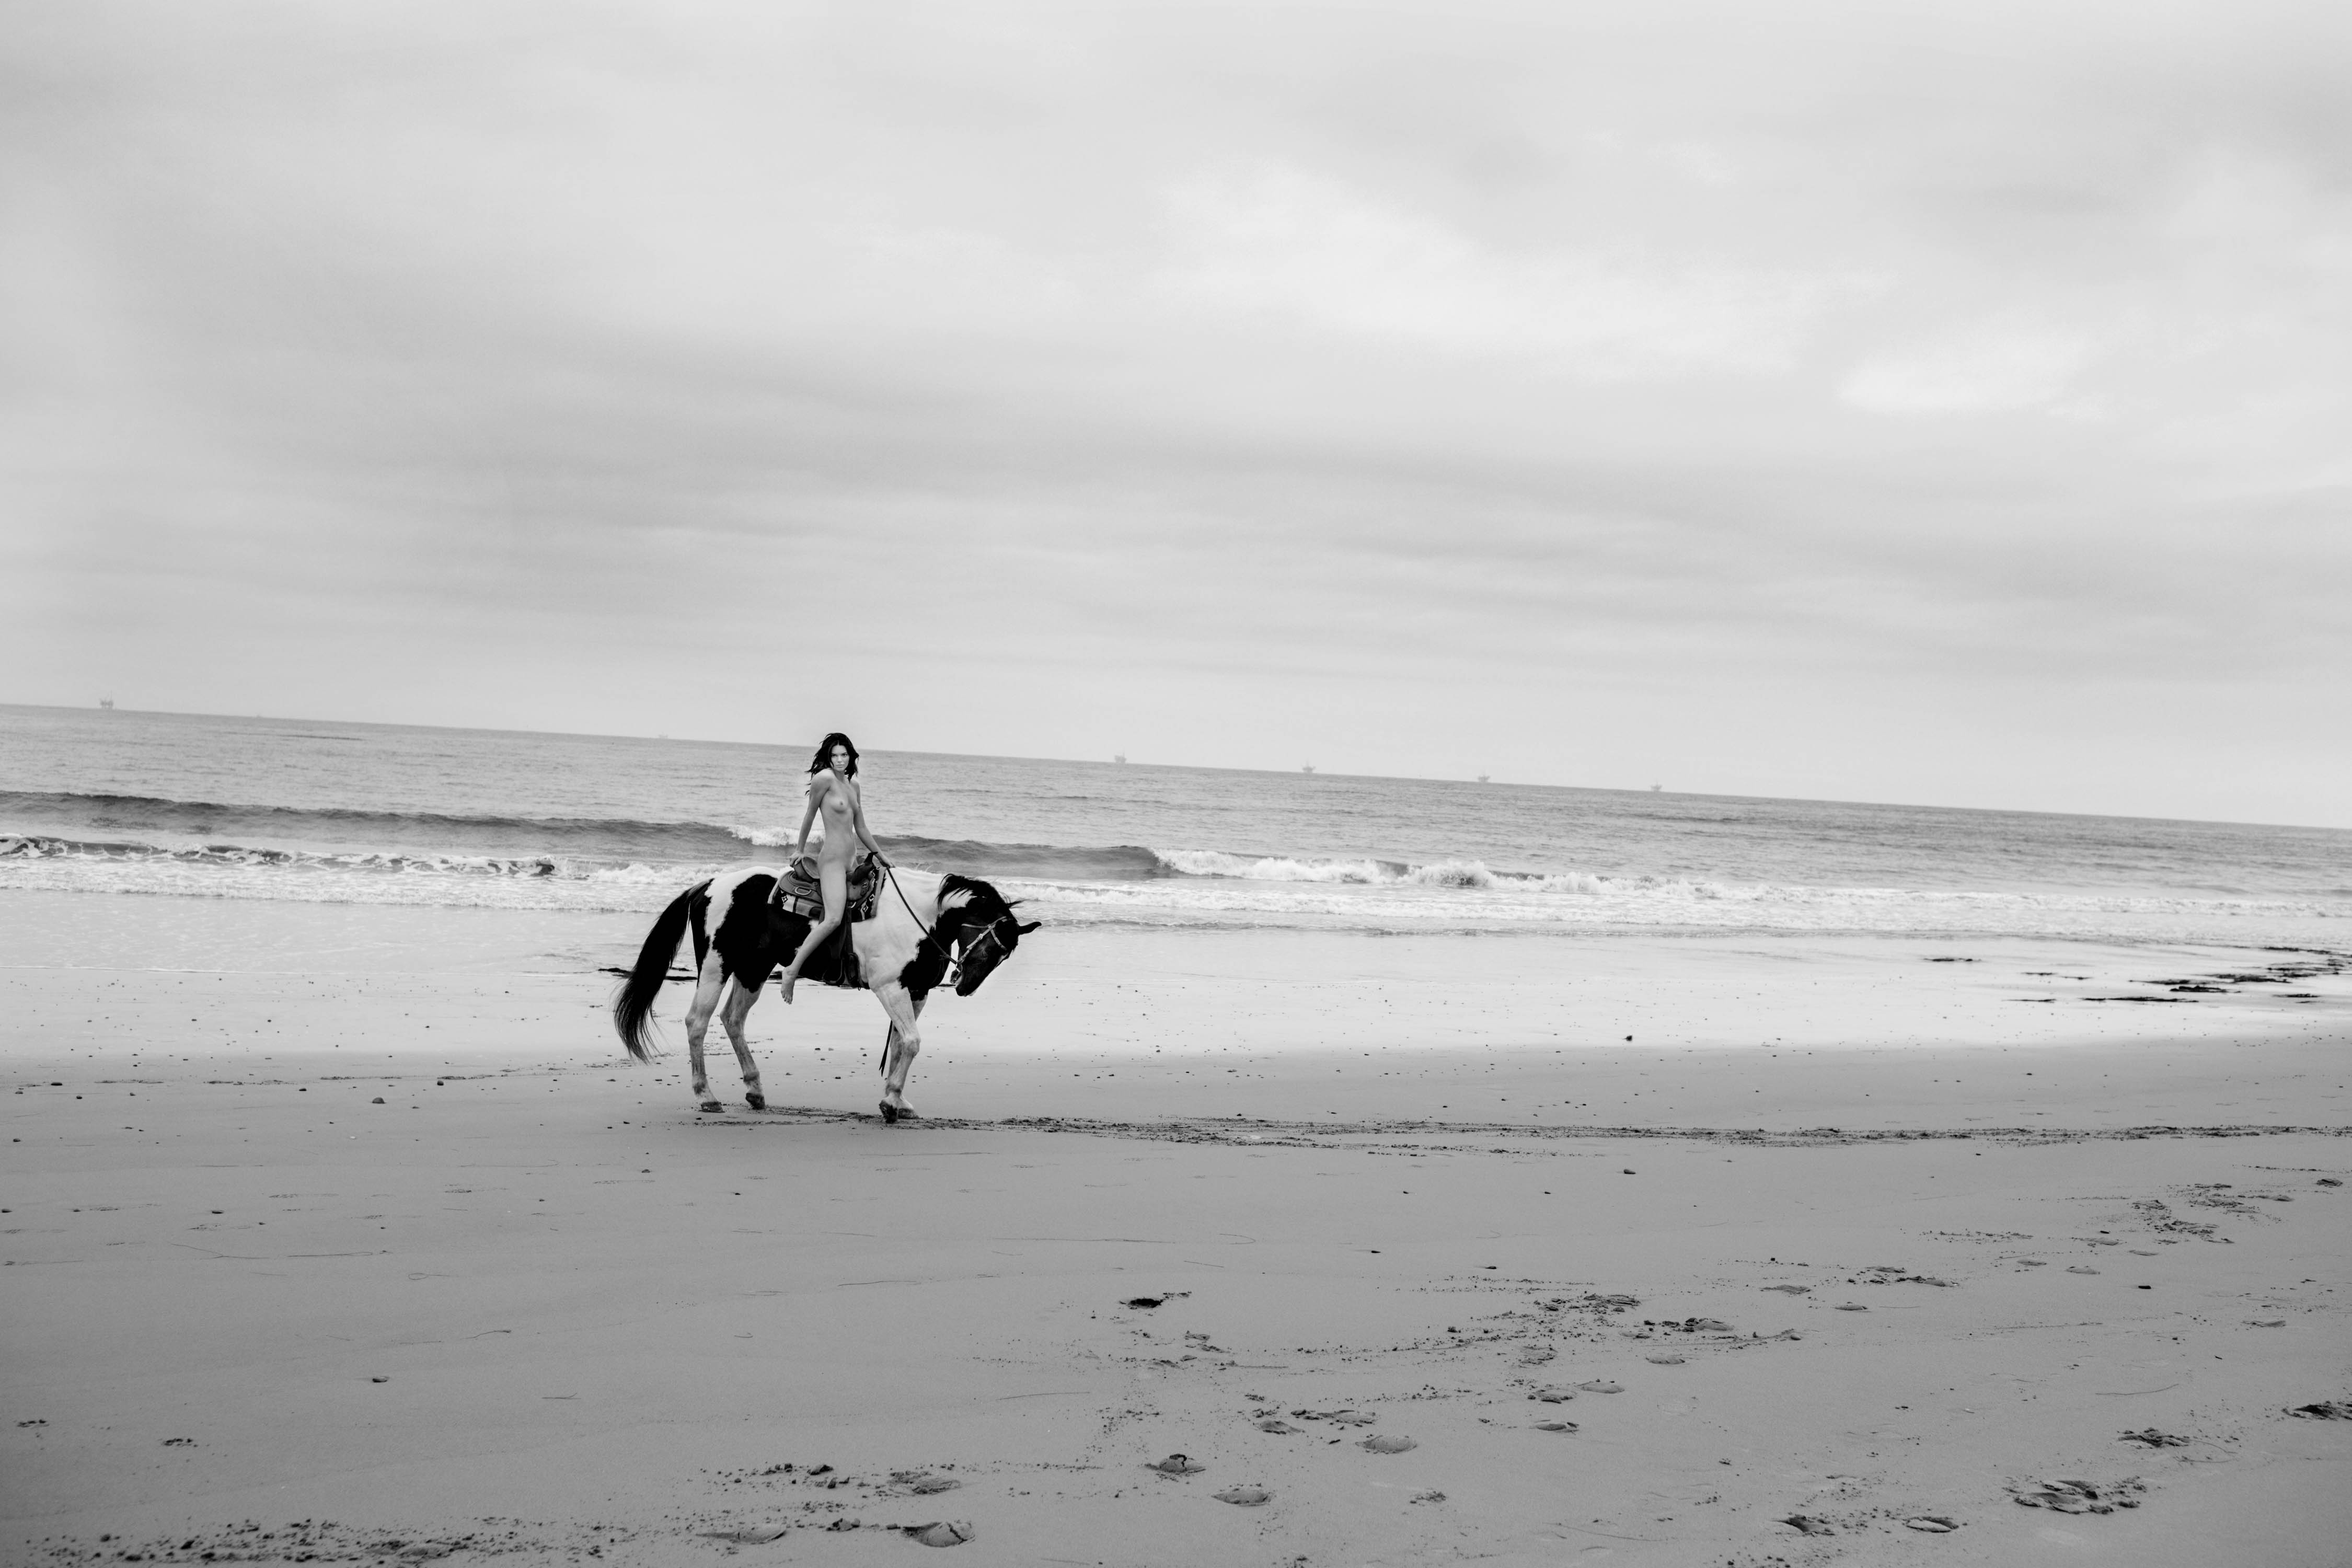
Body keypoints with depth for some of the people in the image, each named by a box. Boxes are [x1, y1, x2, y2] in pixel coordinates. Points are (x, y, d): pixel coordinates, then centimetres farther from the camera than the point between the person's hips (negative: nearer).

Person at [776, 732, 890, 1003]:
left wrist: (879, 853, 20)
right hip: (832, 858, -9)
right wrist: (800, 850, 8)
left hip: (849, 860, 9)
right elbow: (810, 815, 1)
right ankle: (793, 970, -20)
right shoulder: (824, 778, -9)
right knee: (833, 919, -23)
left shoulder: (853, 784, 15)